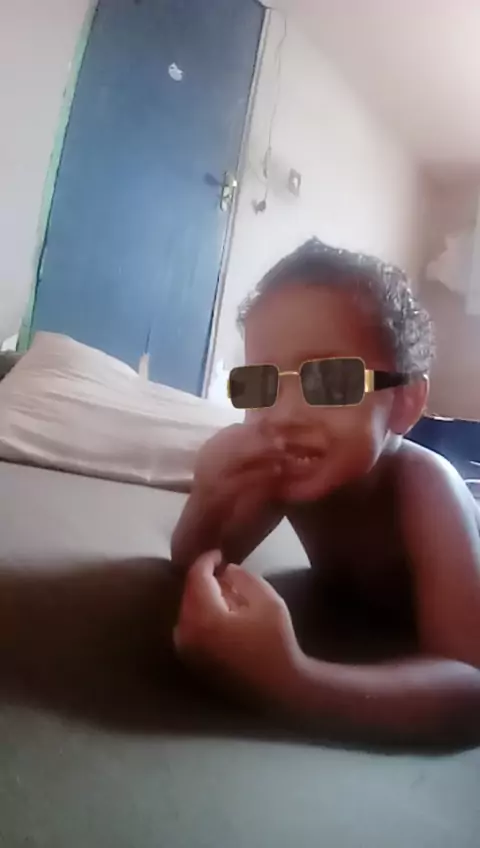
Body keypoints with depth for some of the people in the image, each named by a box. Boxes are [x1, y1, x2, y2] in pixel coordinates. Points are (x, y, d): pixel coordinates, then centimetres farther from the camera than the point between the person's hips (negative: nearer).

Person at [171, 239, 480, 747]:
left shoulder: (423, 486, -38)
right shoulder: (283, 467, -25)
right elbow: (193, 565, -16)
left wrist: (292, 680, -60)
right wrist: (207, 506, -38)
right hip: (361, 634, 4)